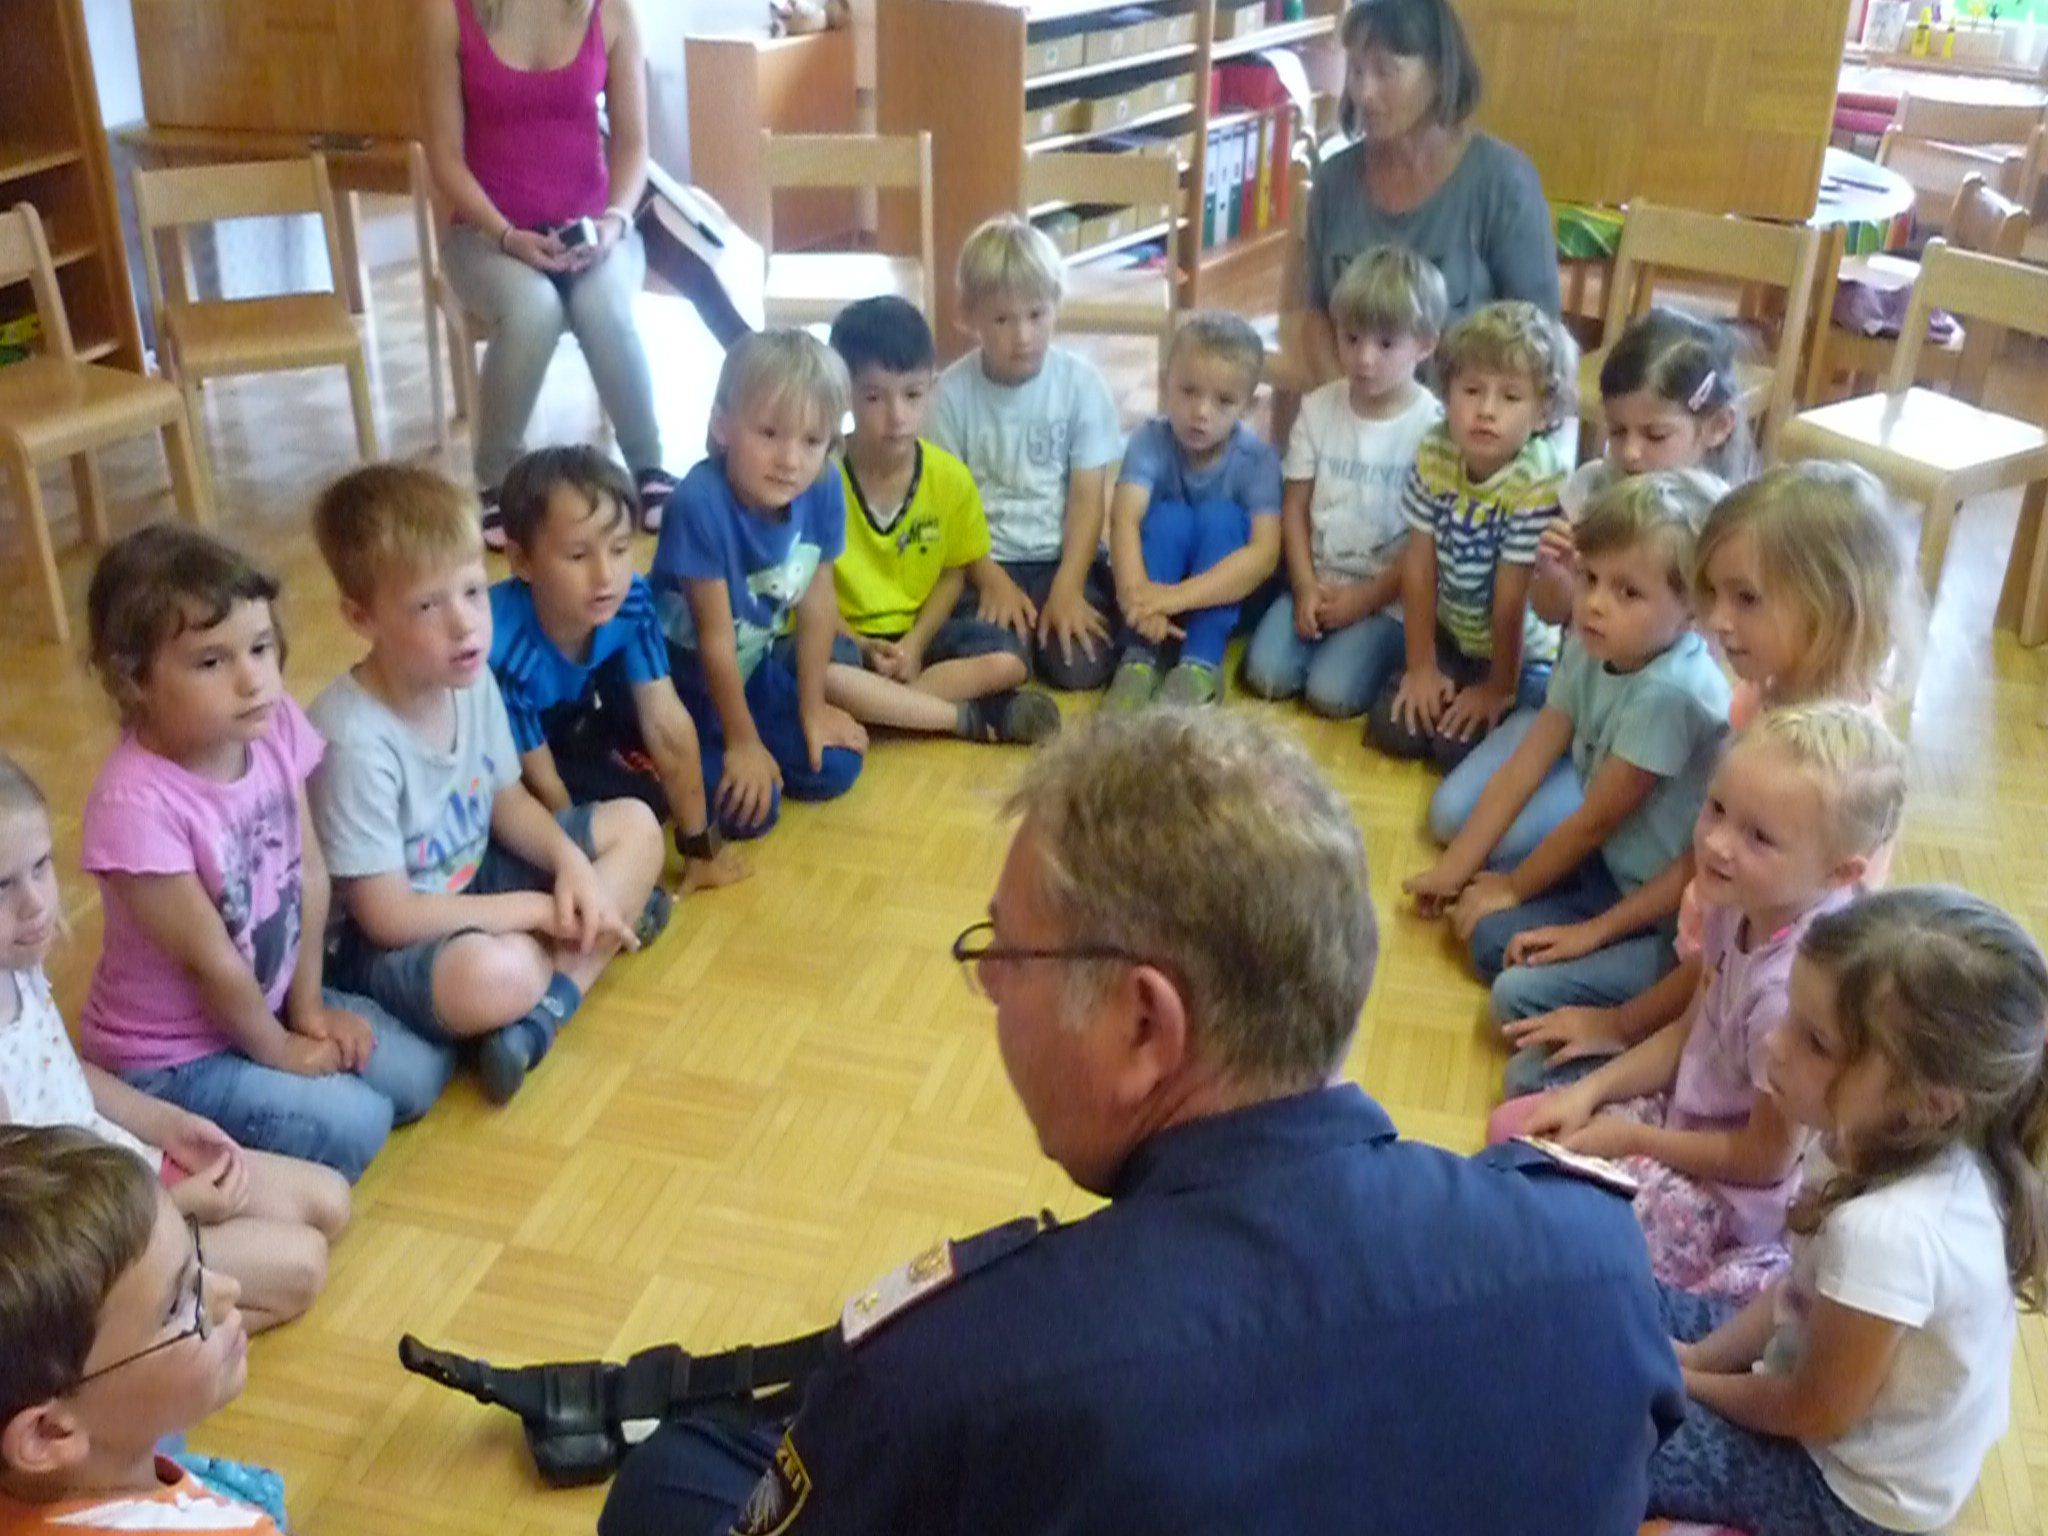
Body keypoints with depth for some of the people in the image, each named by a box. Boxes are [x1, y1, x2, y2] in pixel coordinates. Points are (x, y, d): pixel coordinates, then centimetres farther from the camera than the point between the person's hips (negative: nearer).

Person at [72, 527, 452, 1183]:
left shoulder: (276, 727, -15)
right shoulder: (136, 804, -33)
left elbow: (310, 877, -4)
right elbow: (212, 962, -22)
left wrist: (308, 1008, 0)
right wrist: (281, 1051, -8)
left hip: (268, 995, 7)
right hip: (168, 1054, -7)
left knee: (422, 1075, 3)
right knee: (354, 1126, -15)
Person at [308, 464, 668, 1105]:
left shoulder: (471, 679, -7)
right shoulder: (356, 741, -29)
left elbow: (507, 801, 8)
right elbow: (388, 916, -25)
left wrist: (571, 864, -11)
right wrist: (537, 909, -19)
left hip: (474, 879, 9)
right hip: (385, 942, -9)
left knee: (636, 826, 1)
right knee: (496, 975, -40)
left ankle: (547, 1007, -14)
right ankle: (606, 921, -7)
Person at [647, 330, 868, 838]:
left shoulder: (823, 488, -16)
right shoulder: (702, 502, -33)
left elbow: (817, 601, -4)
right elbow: (715, 637, -24)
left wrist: (813, 707, 4)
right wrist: (743, 743, -15)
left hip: (756, 668, 6)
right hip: (684, 677, -6)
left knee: (835, 769, 0)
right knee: (748, 807, -16)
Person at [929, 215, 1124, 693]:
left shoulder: (1080, 382, -5)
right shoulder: (953, 392, -6)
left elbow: (1088, 498, -6)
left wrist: (1067, 588, -18)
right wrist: (992, 580, -17)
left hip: (1062, 557, 0)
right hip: (986, 562, 0)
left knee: (1080, 666, -22)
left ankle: (1056, 615, 10)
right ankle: (1013, 615, 7)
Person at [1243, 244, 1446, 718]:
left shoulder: (1433, 427, -10)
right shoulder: (1318, 409, 1)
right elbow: (1295, 507, 4)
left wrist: (1363, 600, -11)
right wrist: (1306, 587, -7)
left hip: (1388, 597, -3)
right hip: (1318, 583, 3)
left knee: (1330, 693, -21)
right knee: (1266, 675, -17)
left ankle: (1386, 653, 7)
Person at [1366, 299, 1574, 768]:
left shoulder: (1539, 483, -30)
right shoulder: (1434, 454, -13)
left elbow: (1512, 597, -22)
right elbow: (1419, 565, -8)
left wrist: (1499, 687, -13)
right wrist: (1421, 665, -6)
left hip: (1523, 651, -5)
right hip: (1451, 634, 5)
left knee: (1458, 745, -17)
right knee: (1391, 728, -6)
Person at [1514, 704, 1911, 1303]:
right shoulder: (1744, 904, -12)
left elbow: (1767, 1159, -22)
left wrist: (1635, 1139, -11)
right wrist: (1590, 1091, -5)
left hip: (1740, 1194, -8)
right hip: (1693, 1112, 8)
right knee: (1511, 1127, 10)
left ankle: (1747, 1283, 1)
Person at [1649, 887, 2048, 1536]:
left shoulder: (1886, 1232, -40)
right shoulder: (1900, 1146, -16)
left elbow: (1814, 1415, -24)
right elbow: (1804, 1286, 1)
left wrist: (1688, 1380, -8)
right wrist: (1700, 1356, -5)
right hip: (1819, 1365, 8)